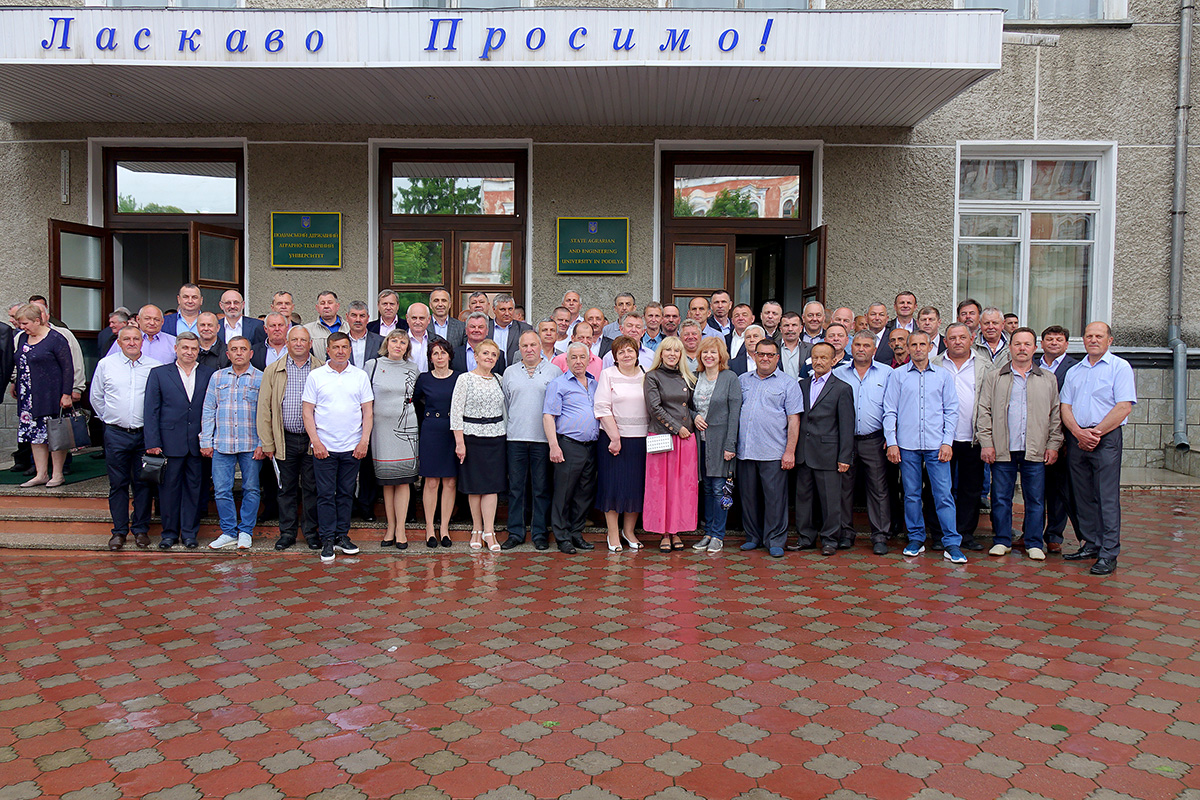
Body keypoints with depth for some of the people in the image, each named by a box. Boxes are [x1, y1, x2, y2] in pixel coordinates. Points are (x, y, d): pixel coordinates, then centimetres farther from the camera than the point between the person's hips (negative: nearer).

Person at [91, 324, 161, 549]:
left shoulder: (155, 367, 1)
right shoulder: (106, 364, 5)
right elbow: (96, 397, 15)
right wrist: (109, 419, 14)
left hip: (144, 434, 0)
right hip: (116, 434, 1)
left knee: (143, 482, 5)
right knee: (118, 483, 4)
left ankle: (141, 529, 15)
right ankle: (119, 531, 13)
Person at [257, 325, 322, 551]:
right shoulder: (273, 371, 5)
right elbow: (264, 408, 4)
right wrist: (267, 443, 0)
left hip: (313, 439, -1)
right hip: (285, 439, 1)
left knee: (311, 487, 6)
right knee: (286, 488, 9)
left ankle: (311, 531, 18)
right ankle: (287, 531, 21)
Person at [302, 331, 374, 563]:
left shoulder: (360, 376, 6)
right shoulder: (316, 376, 2)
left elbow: (367, 411, 6)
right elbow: (308, 412, 1)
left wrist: (364, 440, -3)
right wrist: (315, 441, -8)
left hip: (352, 447, 1)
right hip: (324, 447, -1)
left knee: (346, 494, 9)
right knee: (326, 495, 1)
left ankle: (342, 536, 19)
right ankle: (327, 540, 8)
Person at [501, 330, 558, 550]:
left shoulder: (554, 371, 5)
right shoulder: (510, 373, 12)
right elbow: (504, 404, 16)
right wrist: (512, 425, 11)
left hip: (543, 438, -2)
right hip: (516, 437, 2)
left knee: (541, 488, 3)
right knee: (516, 487, 5)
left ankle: (540, 532, 12)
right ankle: (515, 532, 14)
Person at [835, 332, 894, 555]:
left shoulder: (886, 373, 6)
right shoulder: (839, 373, 8)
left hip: (874, 441, -1)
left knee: (878, 488, 0)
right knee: (844, 486, 7)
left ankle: (880, 536, 7)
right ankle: (846, 532, 18)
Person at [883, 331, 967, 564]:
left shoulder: (943, 375, 9)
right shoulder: (897, 375, 7)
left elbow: (951, 411, 8)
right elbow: (890, 411, 5)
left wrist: (947, 442, -2)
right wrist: (891, 442, -3)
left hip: (936, 445, 0)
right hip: (907, 445, 0)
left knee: (944, 494, -3)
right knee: (911, 494, 6)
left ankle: (951, 544, 2)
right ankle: (916, 539, 17)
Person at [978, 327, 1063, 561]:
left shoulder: (1048, 379, 12)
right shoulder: (994, 377, 8)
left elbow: (1055, 414, 11)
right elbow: (984, 412, 5)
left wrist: (1053, 445, 2)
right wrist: (987, 443, -3)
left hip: (1036, 451, 1)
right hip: (1002, 450, -1)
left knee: (1036, 500, 4)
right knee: (1001, 498, 4)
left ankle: (1034, 544, 15)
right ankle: (1002, 541, 15)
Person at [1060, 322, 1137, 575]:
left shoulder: (1120, 367, 0)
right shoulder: (1074, 371, 17)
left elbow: (1124, 407, -9)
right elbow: (1065, 406, 9)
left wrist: (1096, 432, -13)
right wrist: (1078, 431, -9)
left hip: (1106, 438, -5)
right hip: (1077, 438, 5)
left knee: (1107, 498, -6)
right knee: (1084, 496, 9)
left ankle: (1109, 554, -4)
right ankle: (1091, 544, 19)